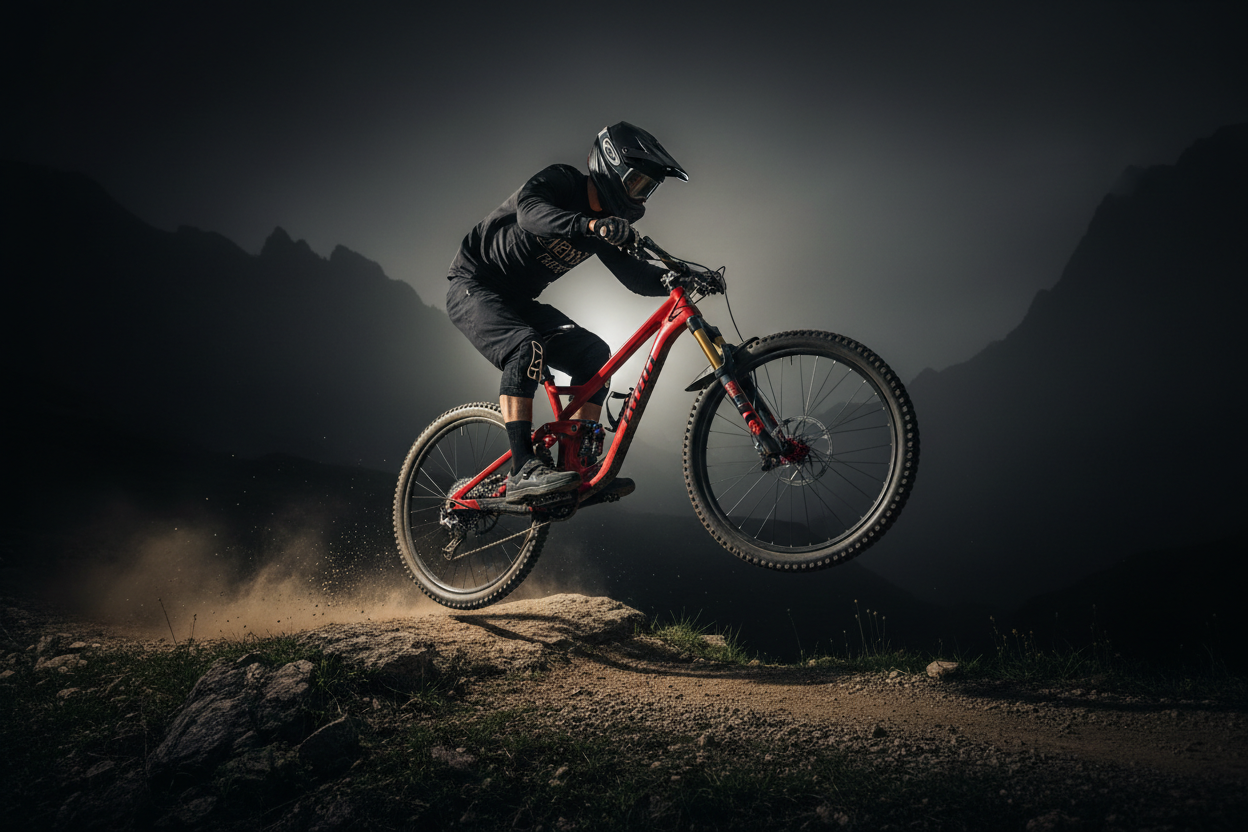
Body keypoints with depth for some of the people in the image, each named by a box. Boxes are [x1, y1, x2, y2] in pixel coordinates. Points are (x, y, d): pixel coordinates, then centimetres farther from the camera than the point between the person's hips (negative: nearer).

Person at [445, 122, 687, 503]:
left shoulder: (605, 222, 5)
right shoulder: (561, 182, -16)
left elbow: (636, 277, 3)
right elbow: (530, 209, -38)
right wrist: (591, 224, -53)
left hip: (517, 301, 8)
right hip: (473, 288, -7)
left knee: (594, 353, -8)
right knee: (527, 347, -33)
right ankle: (523, 471, -36)